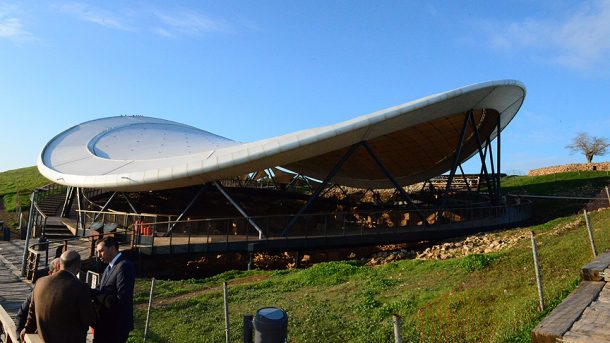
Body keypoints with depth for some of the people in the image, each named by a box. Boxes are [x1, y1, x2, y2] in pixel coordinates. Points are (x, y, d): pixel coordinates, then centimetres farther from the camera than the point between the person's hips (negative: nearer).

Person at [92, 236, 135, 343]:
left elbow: (121, 299, -25)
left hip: (116, 325, -9)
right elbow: (103, 291, 9)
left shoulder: (124, 266, -21)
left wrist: (97, 298, -19)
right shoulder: (110, 266, 12)